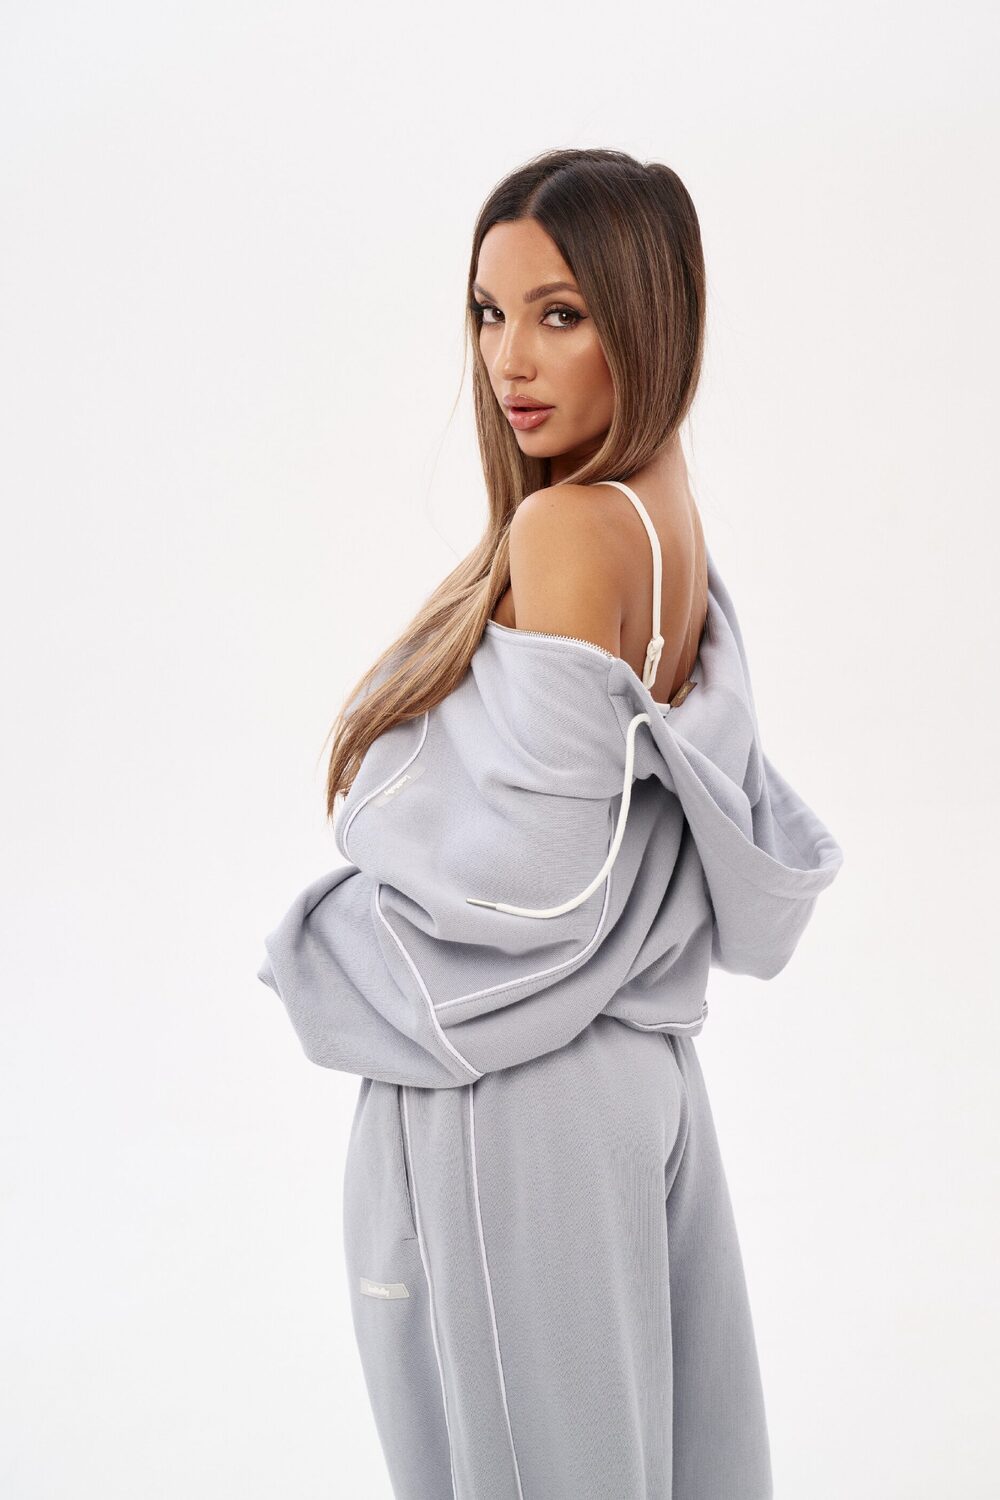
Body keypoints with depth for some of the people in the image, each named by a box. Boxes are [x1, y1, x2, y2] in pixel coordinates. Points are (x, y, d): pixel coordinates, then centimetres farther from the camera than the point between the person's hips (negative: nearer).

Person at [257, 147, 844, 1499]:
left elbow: (540, 869, -22)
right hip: (639, 1070, 9)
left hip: (511, 1099, -9)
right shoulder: (674, 524, 7)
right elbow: (747, 836, 13)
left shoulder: (564, 531, -20)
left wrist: (326, 946, -7)